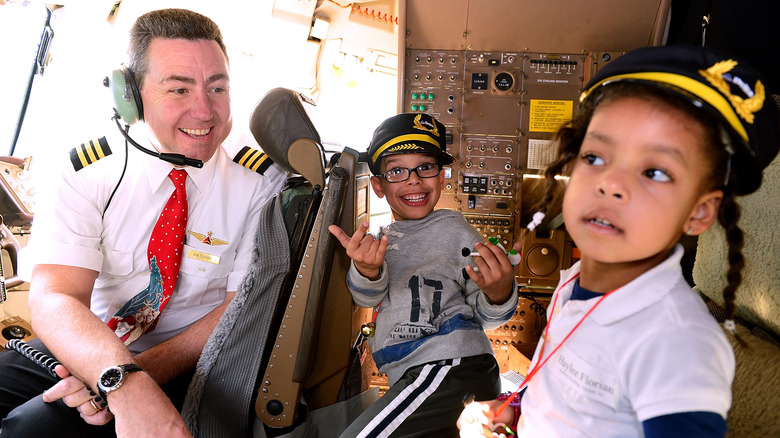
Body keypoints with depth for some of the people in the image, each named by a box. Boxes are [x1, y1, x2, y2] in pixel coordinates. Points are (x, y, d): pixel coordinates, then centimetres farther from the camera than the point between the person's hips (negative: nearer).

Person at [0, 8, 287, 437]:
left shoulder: (262, 180, -11)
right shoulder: (85, 173, -9)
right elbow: (53, 299, -19)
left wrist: (146, 368, -25)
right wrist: (124, 380, -39)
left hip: (189, 366, -2)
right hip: (85, 350, 3)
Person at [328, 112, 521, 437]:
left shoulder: (452, 228, -5)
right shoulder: (385, 237, 13)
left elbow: (484, 316, -5)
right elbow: (368, 298, -1)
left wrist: (499, 295, -29)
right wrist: (367, 272, -25)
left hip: (450, 365, -8)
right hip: (413, 374, 8)